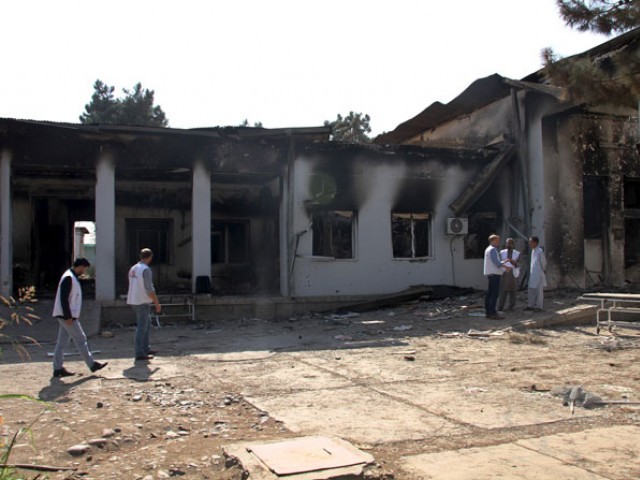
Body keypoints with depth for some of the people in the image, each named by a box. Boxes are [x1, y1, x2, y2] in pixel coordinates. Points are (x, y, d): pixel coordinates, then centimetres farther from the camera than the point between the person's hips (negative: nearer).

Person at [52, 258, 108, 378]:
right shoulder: (68, 278, -16)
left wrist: (74, 314, 19)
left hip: (67, 316, 10)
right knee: (80, 339, -2)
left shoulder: (72, 277, 15)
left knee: (62, 342, 10)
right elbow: (63, 298, -22)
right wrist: (68, 316, -22)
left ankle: (58, 369, 12)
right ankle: (92, 365, 5)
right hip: (67, 316, -10)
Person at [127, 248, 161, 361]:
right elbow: (150, 289, -19)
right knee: (142, 327, -4)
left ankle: (145, 348, 22)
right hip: (142, 302, -9)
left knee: (147, 324, 19)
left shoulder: (133, 269, 11)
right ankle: (140, 353, 0)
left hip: (133, 300, 9)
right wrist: (157, 303, -12)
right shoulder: (146, 269, -16)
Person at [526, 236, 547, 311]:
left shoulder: (540, 251, -17)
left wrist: (544, 271, -2)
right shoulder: (533, 251, 9)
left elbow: (543, 262, -11)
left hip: (539, 274, -8)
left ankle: (538, 306, 8)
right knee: (531, 289, 10)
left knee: (539, 290, 0)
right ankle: (530, 305, 16)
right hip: (532, 274, 8)